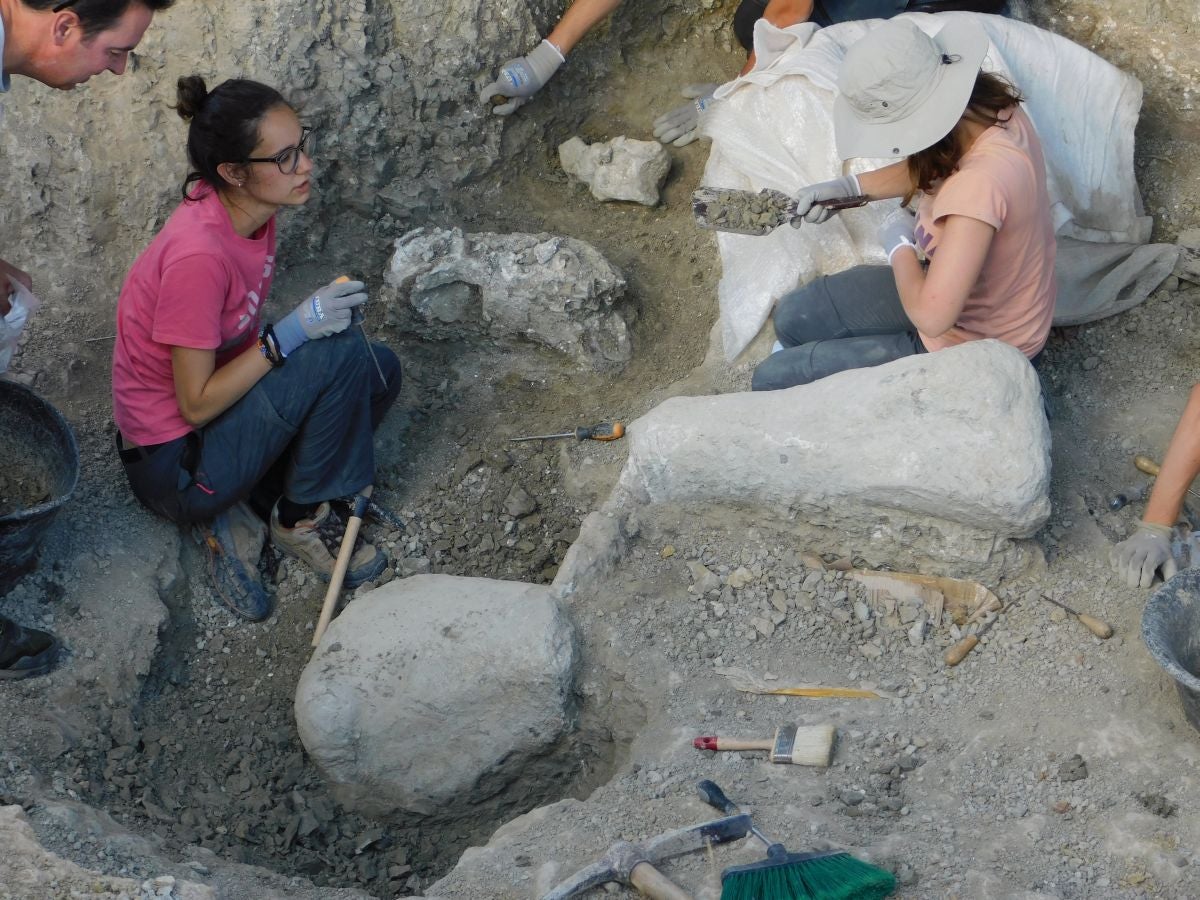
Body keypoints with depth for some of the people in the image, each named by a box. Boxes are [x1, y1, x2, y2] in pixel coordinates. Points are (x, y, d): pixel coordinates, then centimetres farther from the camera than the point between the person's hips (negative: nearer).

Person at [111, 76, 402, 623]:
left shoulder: (251, 211, -4)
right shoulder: (198, 255, -31)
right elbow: (196, 405, -24)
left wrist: (318, 315, -3)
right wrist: (294, 330, -26)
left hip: (225, 403, 9)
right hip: (173, 465, -9)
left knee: (379, 372, 3)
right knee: (340, 355, -23)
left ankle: (240, 507, 4)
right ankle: (301, 520, 0)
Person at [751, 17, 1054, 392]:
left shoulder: (979, 184, -41)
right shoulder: (992, 103, -13)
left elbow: (931, 316, -40)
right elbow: (933, 168, 12)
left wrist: (900, 246, -21)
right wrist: (849, 187, 4)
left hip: (972, 342, -9)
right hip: (964, 289, 9)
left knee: (775, 379, -2)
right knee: (793, 318, 16)